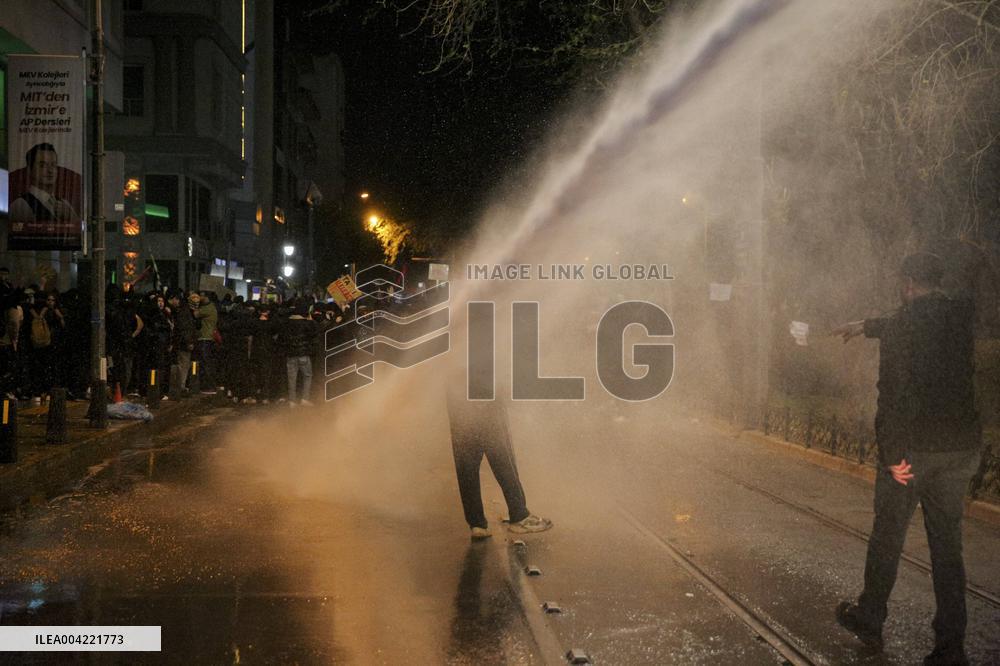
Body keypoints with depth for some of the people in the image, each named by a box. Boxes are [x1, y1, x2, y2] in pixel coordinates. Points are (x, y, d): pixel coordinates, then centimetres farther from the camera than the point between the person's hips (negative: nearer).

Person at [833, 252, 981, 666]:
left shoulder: (901, 325, -12)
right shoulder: (961, 317, 7)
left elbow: (893, 394, -20)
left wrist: (892, 455, -17)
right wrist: (866, 327, 43)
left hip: (913, 448, -5)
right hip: (961, 449, 5)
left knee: (887, 537, 12)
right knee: (947, 544, 10)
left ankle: (869, 620, 28)